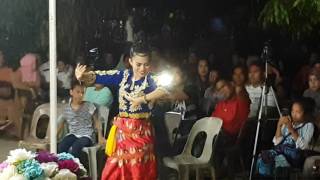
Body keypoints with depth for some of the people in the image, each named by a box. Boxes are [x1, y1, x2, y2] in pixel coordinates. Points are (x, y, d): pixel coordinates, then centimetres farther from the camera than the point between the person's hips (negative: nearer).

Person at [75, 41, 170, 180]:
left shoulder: (151, 80, -8)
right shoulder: (123, 75, 3)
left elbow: (164, 90, -30)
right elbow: (98, 77, -1)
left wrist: (141, 99, -37)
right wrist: (82, 76, -21)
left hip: (140, 132, -4)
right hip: (121, 130, 4)